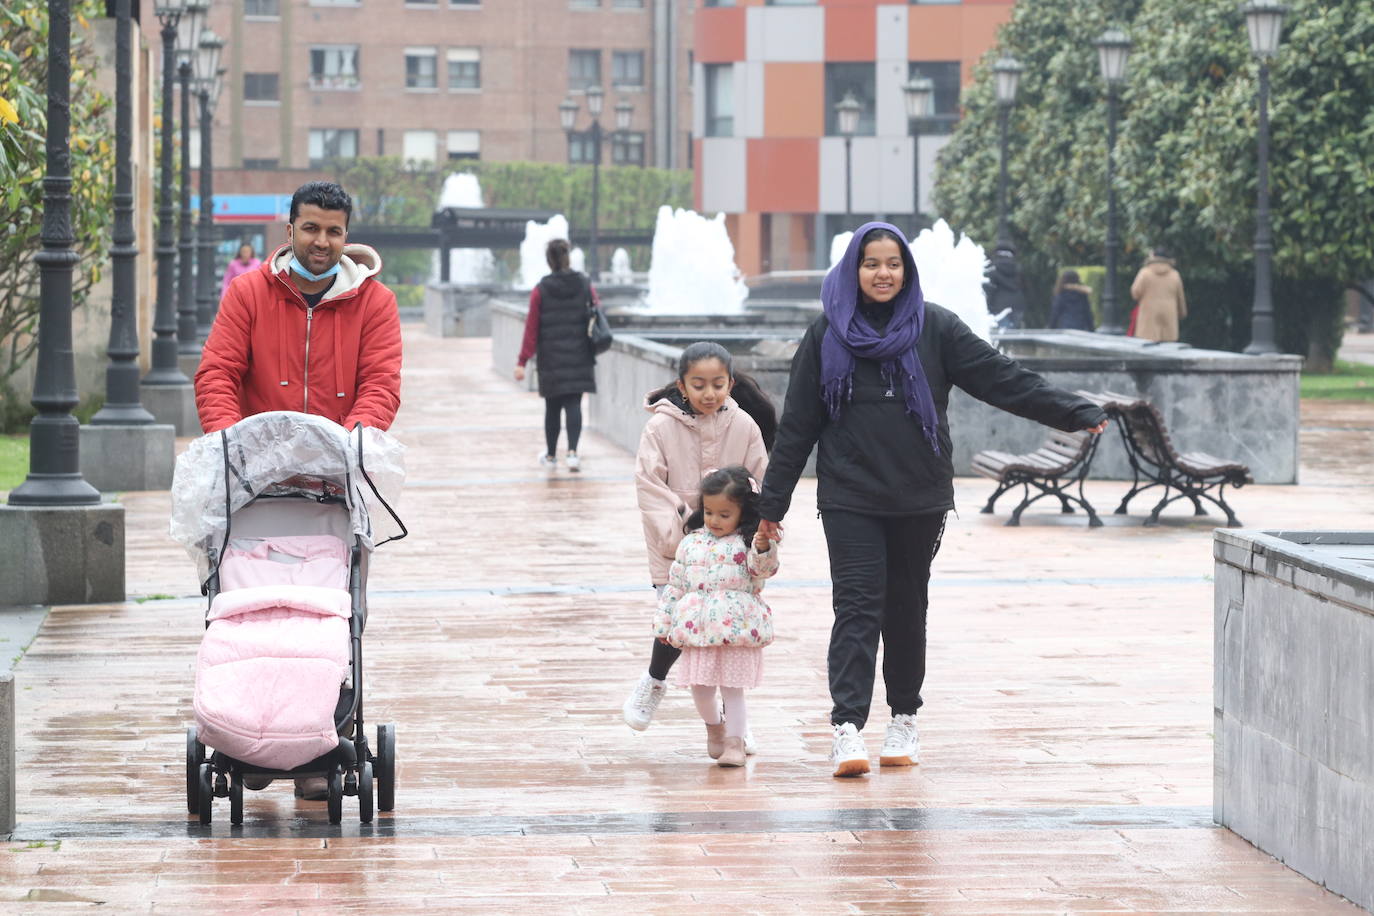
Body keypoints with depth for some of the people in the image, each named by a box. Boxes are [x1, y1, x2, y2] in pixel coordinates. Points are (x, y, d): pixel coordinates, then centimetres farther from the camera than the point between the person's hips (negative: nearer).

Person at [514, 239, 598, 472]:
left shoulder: (540, 291, -6)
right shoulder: (585, 286, -1)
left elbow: (531, 328, -6)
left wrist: (522, 361, -3)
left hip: (551, 359, -1)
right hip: (579, 357, 1)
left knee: (553, 407, 11)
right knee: (574, 405, 0)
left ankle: (550, 456, 23)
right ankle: (572, 451, -17)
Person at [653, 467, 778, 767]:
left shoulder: (746, 543, -1)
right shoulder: (692, 543, 10)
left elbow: (763, 568, -18)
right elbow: (675, 585, 14)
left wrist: (763, 549, -39)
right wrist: (664, 624, 13)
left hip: (736, 629, -4)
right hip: (698, 629, 4)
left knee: (732, 688, -3)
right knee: (701, 687, 8)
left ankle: (734, 743, 4)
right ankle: (713, 726, 35)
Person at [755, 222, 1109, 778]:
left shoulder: (934, 328, 2)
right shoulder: (827, 334, 3)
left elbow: (1003, 380, -2)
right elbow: (798, 424, 6)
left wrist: (1076, 414, -10)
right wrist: (772, 502, 5)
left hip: (919, 500, 1)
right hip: (849, 498, -1)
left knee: (907, 608, 9)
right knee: (857, 608, -10)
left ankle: (904, 720, 22)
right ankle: (847, 730, -17)